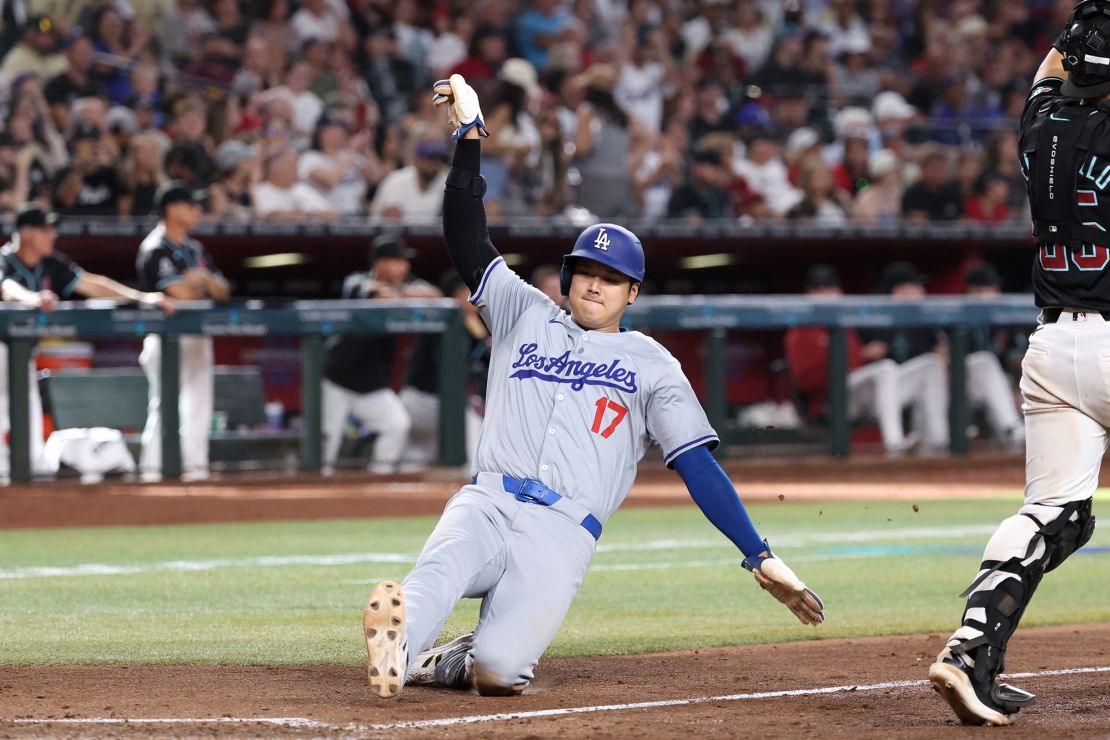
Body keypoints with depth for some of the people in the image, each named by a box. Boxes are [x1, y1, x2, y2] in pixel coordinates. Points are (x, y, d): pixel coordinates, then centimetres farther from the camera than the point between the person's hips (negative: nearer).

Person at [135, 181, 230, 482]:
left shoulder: (194, 248, 15)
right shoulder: (156, 249, -12)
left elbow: (222, 291, 13)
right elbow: (181, 293, -21)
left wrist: (203, 279, -8)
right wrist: (200, 283, 0)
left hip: (197, 335, 8)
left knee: (198, 404, 8)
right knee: (163, 405, -10)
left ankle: (195, 467, 13)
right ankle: (152, 470, -8)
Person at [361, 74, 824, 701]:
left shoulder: (652, 365, 17)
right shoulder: (525, 314, 23)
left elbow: (699, 465, 9)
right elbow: (467, 241, 13)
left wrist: (762, 559, -2)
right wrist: (471, 135, 2)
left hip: (562, 532, -2)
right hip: (485, 505, 2)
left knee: (497, 671, -24)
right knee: (439, 573, -35)